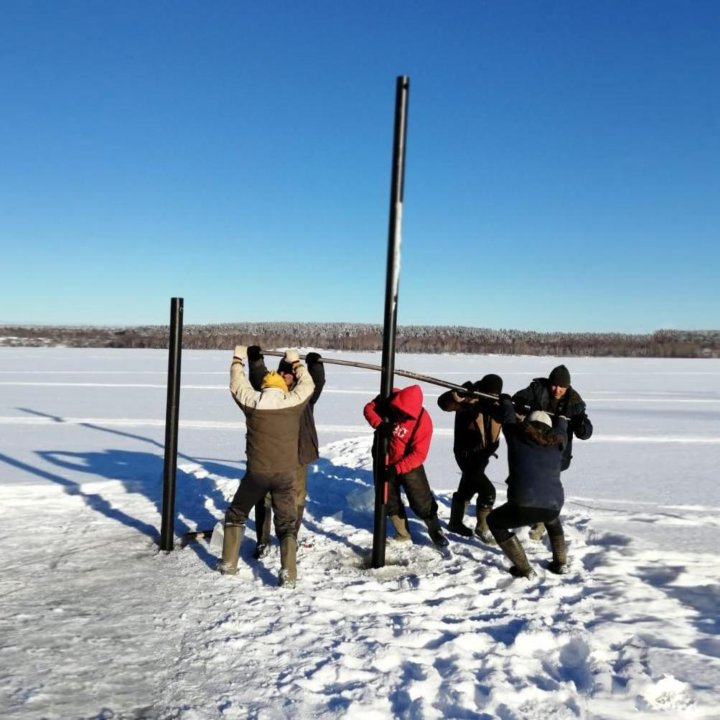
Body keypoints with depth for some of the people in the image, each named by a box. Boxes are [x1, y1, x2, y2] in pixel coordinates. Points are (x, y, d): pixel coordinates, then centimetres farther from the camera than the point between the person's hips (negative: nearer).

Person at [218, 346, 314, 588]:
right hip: (285, 473, 0)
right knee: (286, 523, 9)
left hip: (257, 472, 0)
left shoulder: (251, 401, -2)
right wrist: (296, 362, 29)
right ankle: (288, 572, -4)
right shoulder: (294, 401, -3)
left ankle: (229, 563, 24)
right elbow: (307, 385, 17)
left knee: (236, 514, 22)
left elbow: (237, 385, 17)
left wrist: (238, 359, 31)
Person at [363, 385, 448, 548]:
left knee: (421, 501, 0)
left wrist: (397, 468, -32)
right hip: (384, 461, 4)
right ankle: (403, 534, 29)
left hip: (409, 464, -4)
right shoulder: (389, 398, -18)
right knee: (390, 502, 13)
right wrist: (379, 424, -33)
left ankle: (435, 530, 23)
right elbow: (369, 408, -13)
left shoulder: (423, 421, -29)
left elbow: (419, 454, -27)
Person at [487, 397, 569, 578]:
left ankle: (524, 569, 18)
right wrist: (561, 417, 65)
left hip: (523, 505, -4)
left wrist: (505, 399, 53)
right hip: (553, 507, 4)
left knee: (494, 521, 25)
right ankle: (560, 562, 35)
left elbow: (508, 417, 32)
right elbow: (561, 430, 42)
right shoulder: (557, 443, 18)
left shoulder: (517, 437, 12)